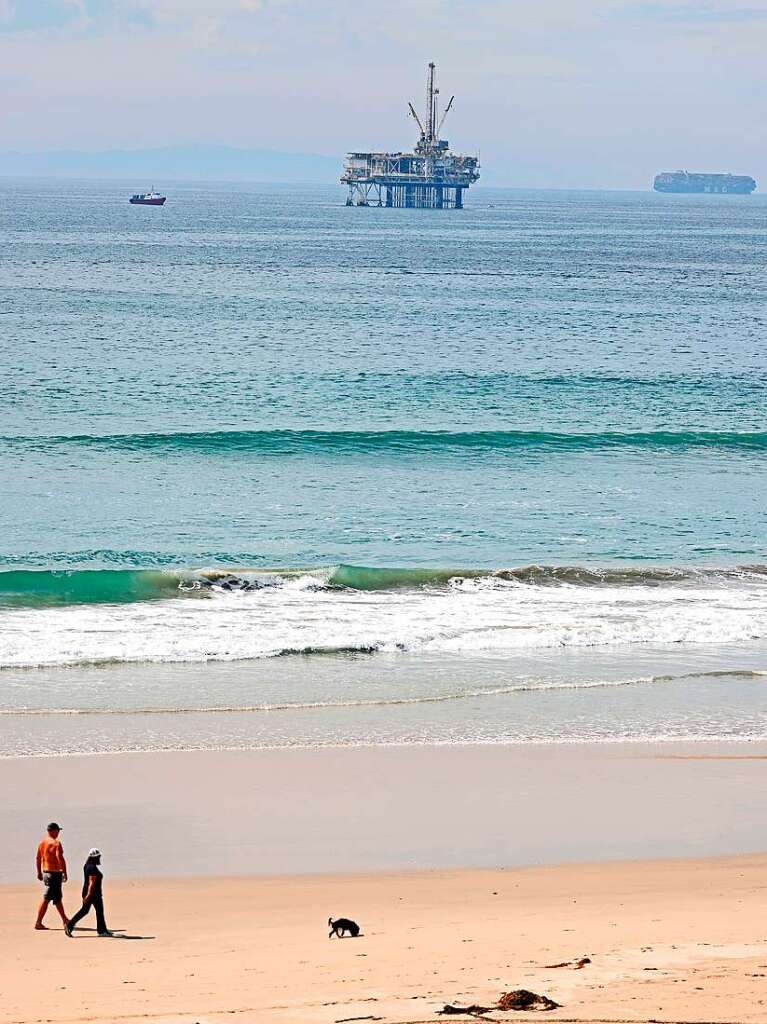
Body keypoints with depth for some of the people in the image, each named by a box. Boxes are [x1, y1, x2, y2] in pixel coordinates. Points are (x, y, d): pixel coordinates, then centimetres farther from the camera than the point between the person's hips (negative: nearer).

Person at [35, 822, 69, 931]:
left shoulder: (42, 842, 8)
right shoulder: (56, 843, -16)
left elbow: (38, 858, 14)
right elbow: (60, 859, -22)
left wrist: (39, 872, 21)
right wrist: (65, 873, -16)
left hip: (45, 872, 9)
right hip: (54, 873, -9)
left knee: (58, 898, 19)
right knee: (46, 899, -6)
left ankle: (65, 921, 28)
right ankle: (38, 923, -6)